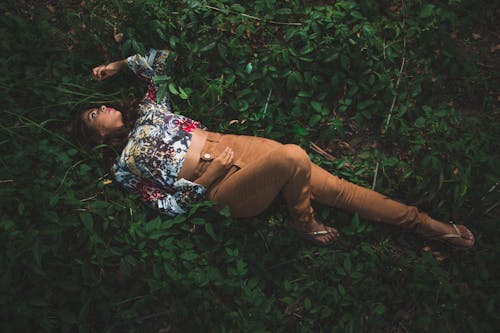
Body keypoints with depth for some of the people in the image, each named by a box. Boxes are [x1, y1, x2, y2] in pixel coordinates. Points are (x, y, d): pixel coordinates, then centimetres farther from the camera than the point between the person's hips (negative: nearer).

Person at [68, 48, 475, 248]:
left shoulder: (147, 112, 19)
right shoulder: (126, 165, 6)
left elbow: (162, 59, 23)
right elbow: (170, 205, -2)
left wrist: (117, 65, 21)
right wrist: (209, 174, -12)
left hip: (236, 145, 5)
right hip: (224, 190, -5)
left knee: (337, 187, -5)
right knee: (292, 156, -36)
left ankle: (426, 223, 3)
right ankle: (303, 221, -6)